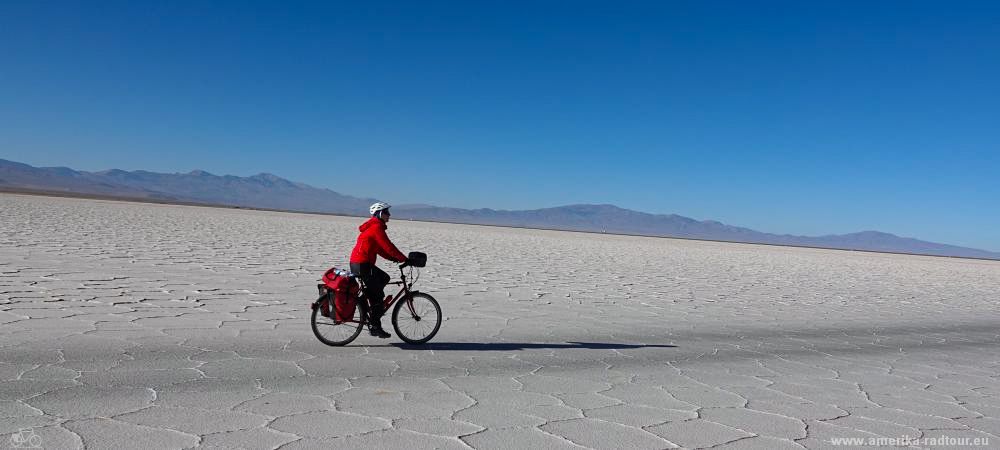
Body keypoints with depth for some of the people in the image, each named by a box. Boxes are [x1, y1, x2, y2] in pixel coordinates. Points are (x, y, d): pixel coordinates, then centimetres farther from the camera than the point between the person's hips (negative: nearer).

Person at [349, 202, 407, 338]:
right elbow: (388, 247, -17)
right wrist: (405, 259, -10)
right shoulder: (377, 227, -13)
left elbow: (380, 249, 21)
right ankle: (375, 327, 4)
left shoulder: (373, 226, 19)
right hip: (362, 265, -10)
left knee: (384, 278, 19)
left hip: (357, 263, 10)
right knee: (379, 295, -2)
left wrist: (394, 258, 13)